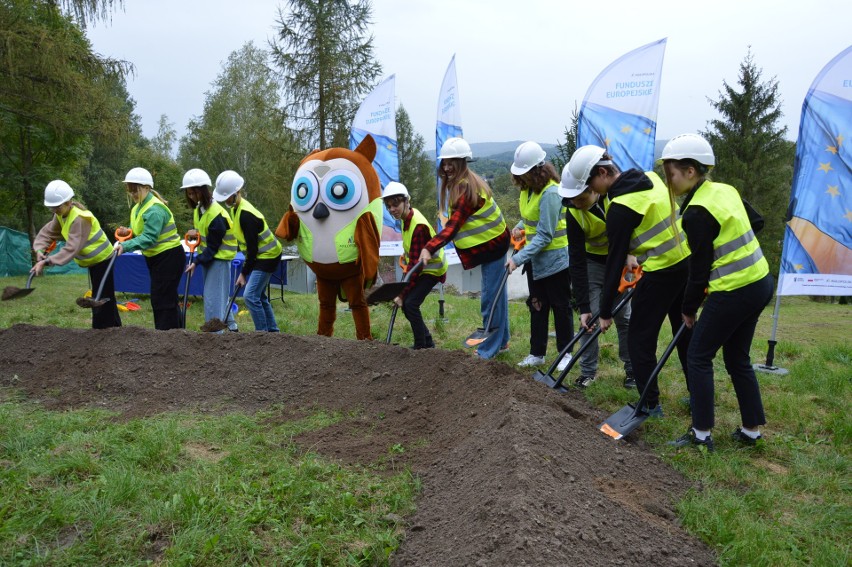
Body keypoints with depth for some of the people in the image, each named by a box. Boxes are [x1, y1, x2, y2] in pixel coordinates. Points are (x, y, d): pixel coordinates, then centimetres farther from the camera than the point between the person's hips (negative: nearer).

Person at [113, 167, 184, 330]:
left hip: (169, 257, -10)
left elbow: (149, 238, -31)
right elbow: (137, 232, 12)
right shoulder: (137, 208, 9)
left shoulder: (154, 209, -22)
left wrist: (126, 246, -37)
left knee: (162, 300, -8)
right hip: (155, 257, 10)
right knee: (169, 298, 17)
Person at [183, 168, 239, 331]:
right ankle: (230, 325, 31)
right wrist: (195, 234, 0)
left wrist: (197, 262, -24)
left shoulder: (216, 214, -24)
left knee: (212, 296, -10)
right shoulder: (198, 208, 4)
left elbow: (213, 247, -22)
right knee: (220, 294, 17)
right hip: (209, 256, 9)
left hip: (220, 257, -9)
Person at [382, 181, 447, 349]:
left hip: (432, 269, -9)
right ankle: (427, 342, 17)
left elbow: (416, 263, -30)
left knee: (410, 303, -19)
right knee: (405, 303, 5)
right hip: (421, 267, 9)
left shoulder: (418, 227, -30)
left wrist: (402, 293, -28)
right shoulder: (407, 217, -2)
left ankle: (420, 346, -5)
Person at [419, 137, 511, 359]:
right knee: (497, 293, 18)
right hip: (490, 242, 10)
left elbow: (453, 226, -31)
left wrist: (430, 248, -39)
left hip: (492, 245, -10)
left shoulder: (467, 188, -23)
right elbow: (456, 224, 10)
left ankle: (489, 350, 5)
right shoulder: (460, 183, 8)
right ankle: (501, 340, 30)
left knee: (491, 297, -4)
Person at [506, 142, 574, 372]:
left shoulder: (550, 192, -25)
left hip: (554, 259, -8)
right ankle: (537, 354, 23)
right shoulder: (528, 187, 2)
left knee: (560, 306, 6)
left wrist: (518, 258, -27)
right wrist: (520, 226, 2)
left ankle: (566, 353, 21)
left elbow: (544, 236, -26)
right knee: (537, 306, 13)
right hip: (535, 258, 9)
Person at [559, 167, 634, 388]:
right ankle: (588, 370, 9)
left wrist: (631, 252, -24)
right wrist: (583, 307, -25)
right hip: (593, 262, 0)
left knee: (624, 316, 1)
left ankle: (633, 369, 16)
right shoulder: (573, 214, -25)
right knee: (590, 317, -5)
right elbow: (577, 263, -23)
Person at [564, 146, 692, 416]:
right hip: (687, 260, 9)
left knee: (640, 339, 4)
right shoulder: (649, 178, 4)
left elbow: (615, 261, -15)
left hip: (662, 271, -9)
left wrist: (605, 311, -8)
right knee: (685, 332, 20)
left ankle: (650, 404, 12)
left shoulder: (620, 207, -18)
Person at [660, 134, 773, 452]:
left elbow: (700, 267, -15)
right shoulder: (725, 190, 6)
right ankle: (751, 430, 25)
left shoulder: (697, 212, -19)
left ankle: (701, 435, 8)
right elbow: (755, 221, 20)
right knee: (737, 358, 18)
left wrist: (689, 309, -1)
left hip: (734, 292, -9)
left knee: (698, 357, 3)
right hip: (759, 283, 9)